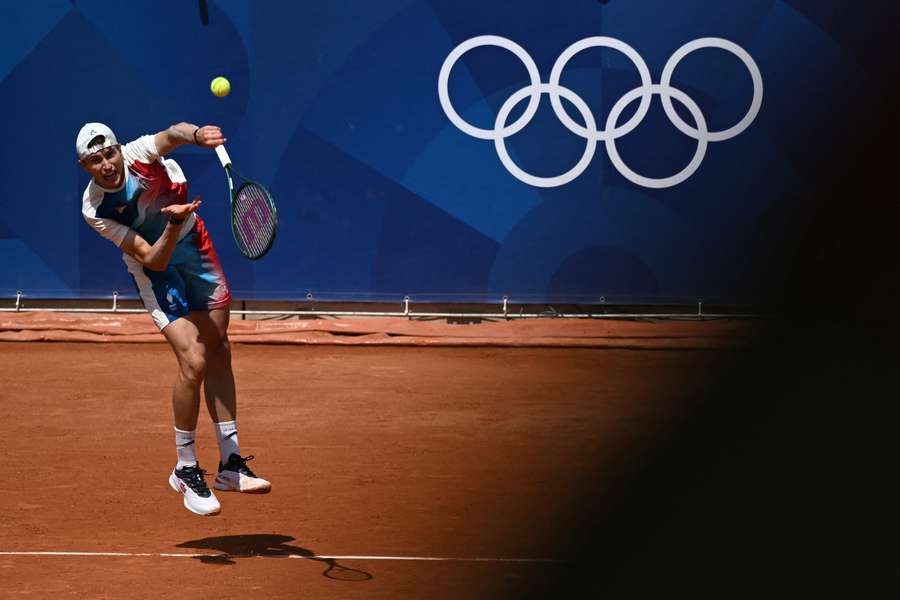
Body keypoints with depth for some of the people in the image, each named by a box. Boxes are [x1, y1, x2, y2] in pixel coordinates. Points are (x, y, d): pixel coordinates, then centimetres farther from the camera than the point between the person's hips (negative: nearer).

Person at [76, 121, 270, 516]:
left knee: (219, 355, 6)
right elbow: (154, 260, -26)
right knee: (193, 361, -18)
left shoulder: (139, 154, -20)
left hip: (193, 245, 4)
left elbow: (173, 135, -42)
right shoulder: (95, 211, -23)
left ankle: (230, 464, 18)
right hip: (156, 268, -3)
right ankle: (186, 472, -1)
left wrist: (196, 134, -65)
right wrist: (174, 223, -43)